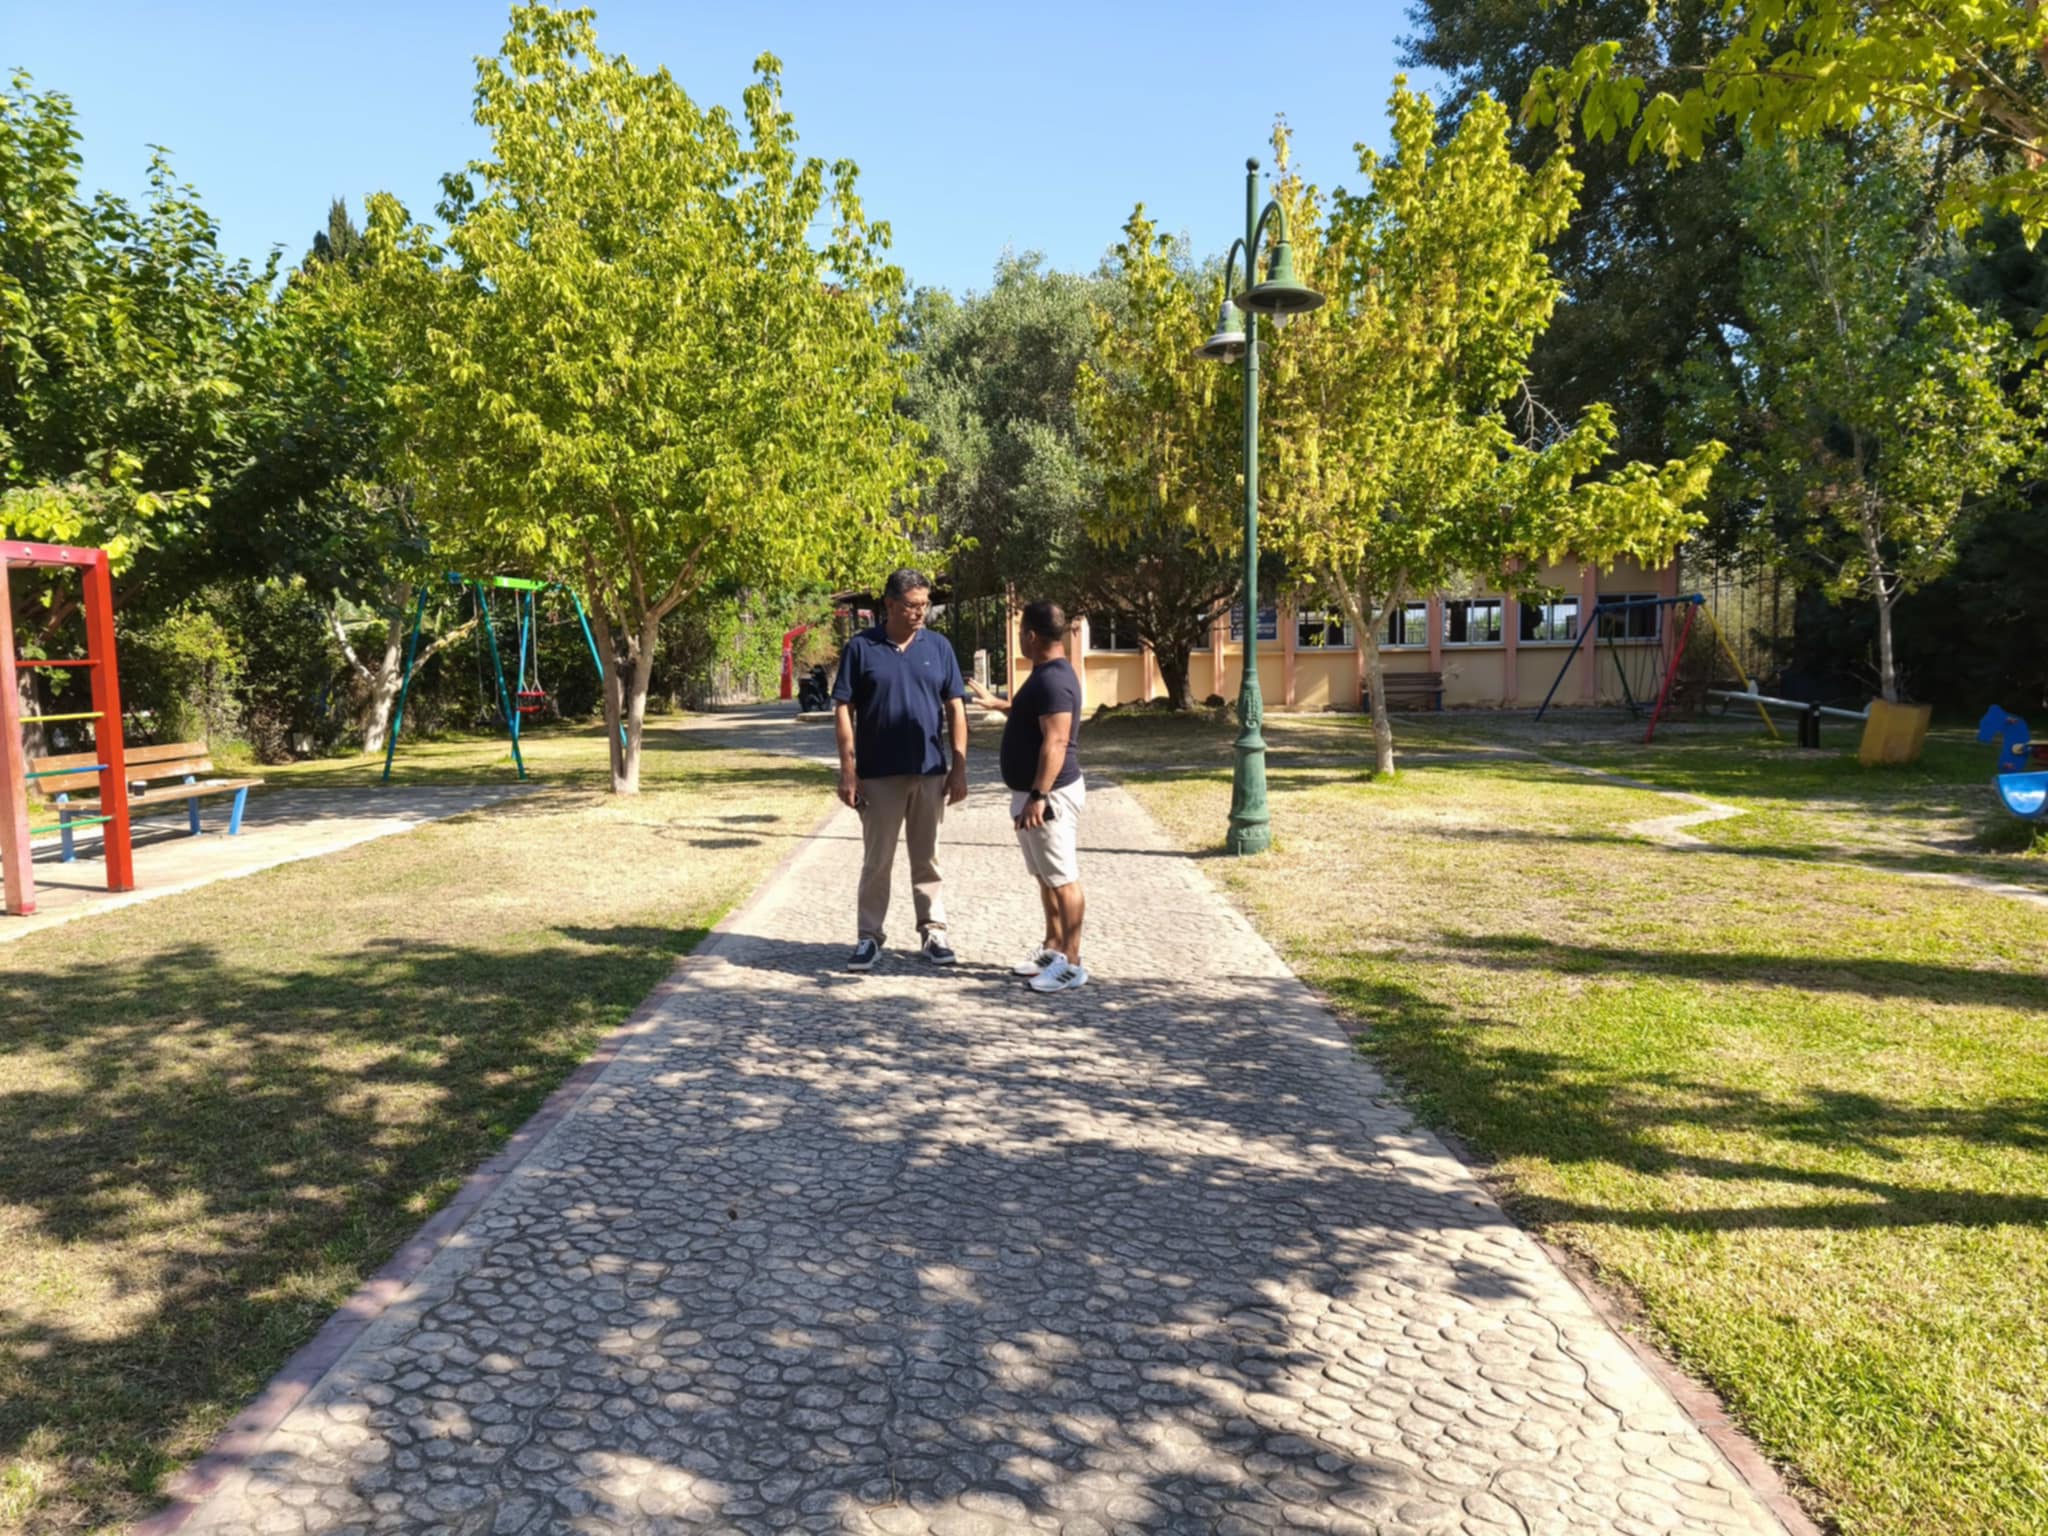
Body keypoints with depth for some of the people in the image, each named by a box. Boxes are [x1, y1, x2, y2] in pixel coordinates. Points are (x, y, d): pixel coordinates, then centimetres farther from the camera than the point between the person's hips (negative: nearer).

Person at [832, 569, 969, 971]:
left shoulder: (939, 647, 4)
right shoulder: (861, 648, -3)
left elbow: (955, 708, 5)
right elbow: (843, 710, -4)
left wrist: (959, 766, -1)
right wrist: (847, 770, -9)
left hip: (930, 772, 2)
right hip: (878, 774, -2)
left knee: (927, 859, 11)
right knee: (877, 861, 6)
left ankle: (932, 932, 21)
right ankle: (871, 937, 16)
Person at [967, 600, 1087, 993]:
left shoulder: (1054, 680, -21)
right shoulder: (1046, 675, 13)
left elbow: (1056, 743, -27)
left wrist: (1039, 796, -30)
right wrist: (998, 704, 38)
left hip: (1051, 794, -11)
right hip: (1034, 792, 11)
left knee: (1063, 879, -5)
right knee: (1046, 876, 18)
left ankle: (1072, 964, 0)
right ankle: (1053, 948, 29)